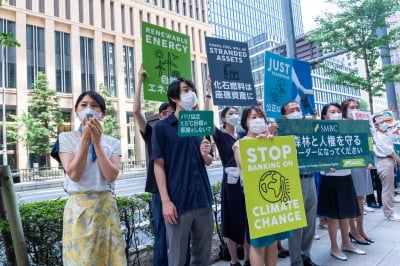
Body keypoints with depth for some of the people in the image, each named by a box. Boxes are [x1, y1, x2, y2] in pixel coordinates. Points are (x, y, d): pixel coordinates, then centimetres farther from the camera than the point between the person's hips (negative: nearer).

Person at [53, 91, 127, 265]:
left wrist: (97, 142, -14)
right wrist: (85, 139, -15)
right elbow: (74, 174, -14)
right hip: (79, 207, -2)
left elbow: (111, 176, -10)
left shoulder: (112, 142, 5)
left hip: (107, 206, 3)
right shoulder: (66, 138, -1)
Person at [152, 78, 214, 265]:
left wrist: (205, 154, -7)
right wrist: (165, 200, -13)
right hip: (178, 201, -4)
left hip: (203, 199, 5)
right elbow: (159, 165, -7)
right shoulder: (162, 127, -4)